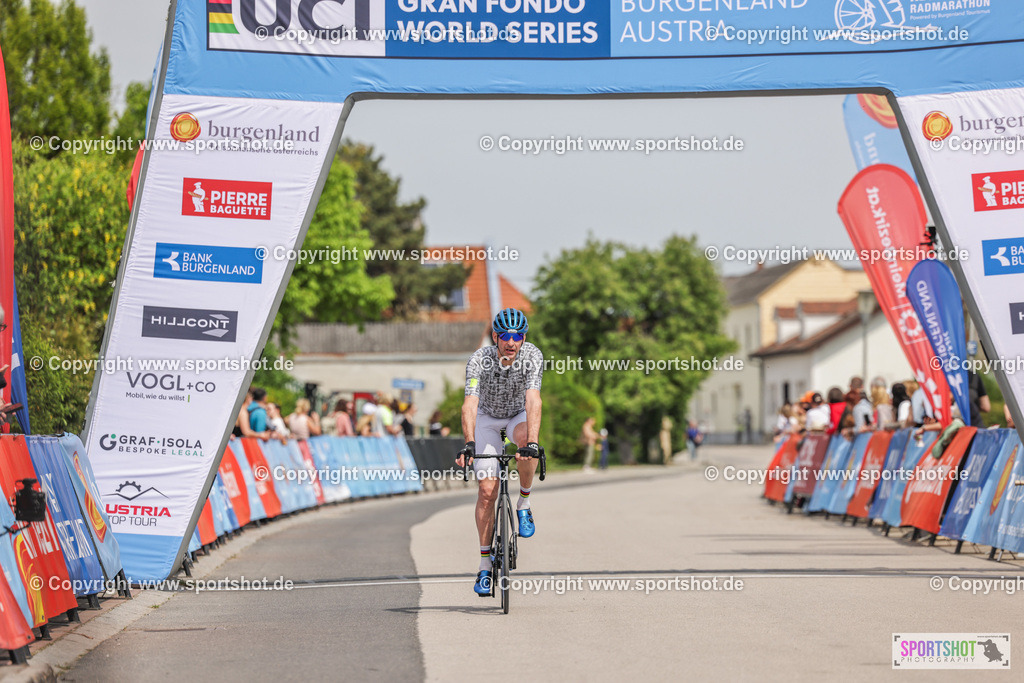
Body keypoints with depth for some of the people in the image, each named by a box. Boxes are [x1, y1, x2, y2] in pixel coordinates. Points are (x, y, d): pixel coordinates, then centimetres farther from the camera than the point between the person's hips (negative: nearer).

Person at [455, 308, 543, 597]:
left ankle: (524, 505, -14)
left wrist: (531, 443, -54)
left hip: (519, 415, 0)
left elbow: (533, 400, -41)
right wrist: (469, 444, -55)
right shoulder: (479, 360, -29)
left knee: (526, 438, -37)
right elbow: (470, 403, -40)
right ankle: (485, 566, -3)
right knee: (487, 490, -10)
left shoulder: (533, 356, -29)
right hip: (488, 418, 0)